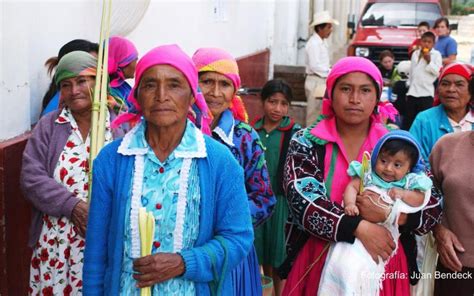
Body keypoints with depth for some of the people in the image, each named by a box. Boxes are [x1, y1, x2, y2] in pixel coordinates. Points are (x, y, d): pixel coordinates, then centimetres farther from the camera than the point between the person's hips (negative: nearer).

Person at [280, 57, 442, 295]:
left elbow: (434, 204, -2)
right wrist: (359, 227, -26)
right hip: (319, 260, -2)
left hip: (380, 262, 2)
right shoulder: (307, 143, -5)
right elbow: (301, 199, -17)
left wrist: (388, 213, -20)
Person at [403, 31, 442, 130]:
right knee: (408, 118, 10)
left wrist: (429, 61, -19)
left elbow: (438, 72, -11)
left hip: (426, 92, -5)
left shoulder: (436, 54, -3)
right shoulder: (415, 53, 12)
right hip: (412, 91, 5)